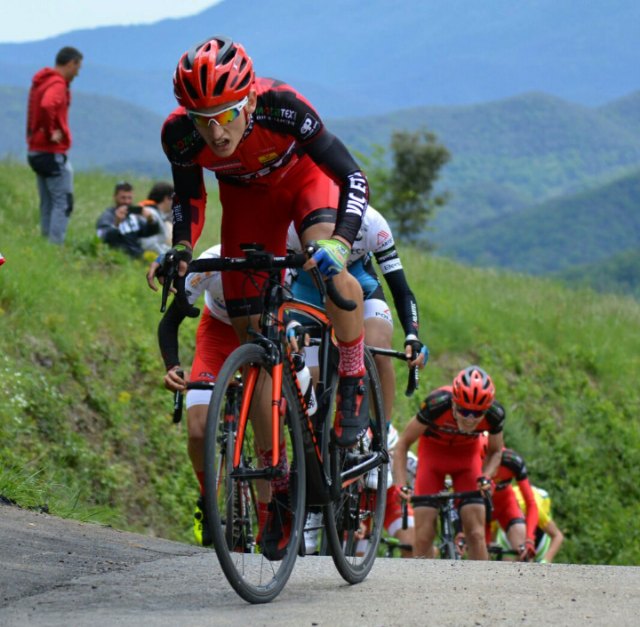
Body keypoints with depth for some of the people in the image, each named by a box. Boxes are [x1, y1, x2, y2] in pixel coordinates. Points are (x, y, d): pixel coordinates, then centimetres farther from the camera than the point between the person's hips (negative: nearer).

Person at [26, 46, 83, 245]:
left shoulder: (40, 82, 14)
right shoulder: (57, 85, -16)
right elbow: (46, 106, -34)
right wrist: (50, 133, -22)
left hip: (36, 151, 10)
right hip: (53, 153, -9)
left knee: (47, 204, 13)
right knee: (63, 203, -7)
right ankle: (56, 245, -12)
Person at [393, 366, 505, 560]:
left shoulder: (494, 414, -29)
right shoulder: (436, 404, -36)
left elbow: (495, 452, -6)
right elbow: (403, 444, -23)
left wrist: (486, 477, -25)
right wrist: (401, 486, -33)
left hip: (467, 454, 1)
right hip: (433, 451, -1)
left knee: (476, 534, -11)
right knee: (424, 536, -10)